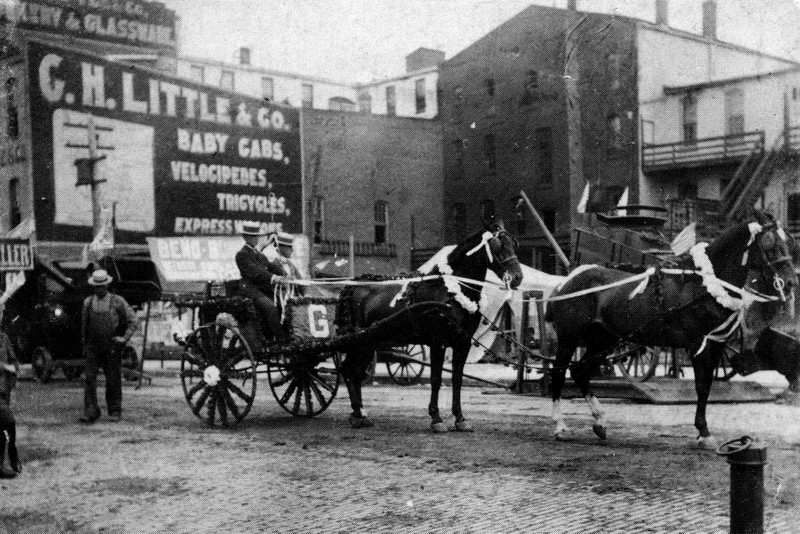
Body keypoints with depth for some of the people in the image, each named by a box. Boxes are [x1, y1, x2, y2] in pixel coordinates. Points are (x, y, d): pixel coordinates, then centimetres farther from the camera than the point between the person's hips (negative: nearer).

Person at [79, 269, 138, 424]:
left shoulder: (117, 301, -2)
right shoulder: (88, 302, 7)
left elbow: (133, 321, 1)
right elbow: (84, 325, 18)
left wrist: (125, 338, -5)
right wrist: (85, 345, 19)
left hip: (112, 348, -2)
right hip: (93, 347, 2)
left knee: (113, 380, 3)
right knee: (89, 379, -8)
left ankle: (115, 411, 15)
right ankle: (90, 412, -7)